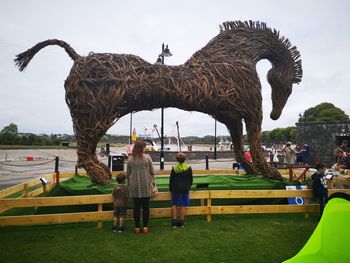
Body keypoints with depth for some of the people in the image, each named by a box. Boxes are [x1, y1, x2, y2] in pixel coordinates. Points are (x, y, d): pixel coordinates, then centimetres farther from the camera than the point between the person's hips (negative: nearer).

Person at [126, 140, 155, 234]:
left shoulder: (130, 158, -1)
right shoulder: (147, 157, -7)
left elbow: (128, 174, 5)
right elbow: (152, 171, -2)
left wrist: (129, 184, 16)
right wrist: (152, 182, 10)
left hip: (134, 186, 2)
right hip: (146, 185, -1)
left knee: (136, 206, 9)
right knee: (146, 206, 9)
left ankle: (137, 227, 16)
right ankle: (145, 227, 14)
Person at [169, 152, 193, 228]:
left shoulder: (174, 168, -6)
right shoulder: (188, 168, -4)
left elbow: (171, 180, 0)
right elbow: (191, 179, 5)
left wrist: (171, 189, 13)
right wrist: (188, 186, 21)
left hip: (175, 189, 0)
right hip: (185, 189, 0)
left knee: (174, 204, 9)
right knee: (183, 205, 5)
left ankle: (174, 220, 8)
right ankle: (181, 221, 8)